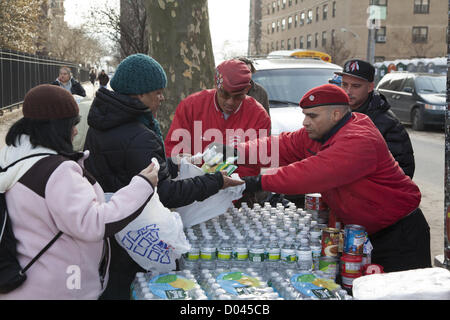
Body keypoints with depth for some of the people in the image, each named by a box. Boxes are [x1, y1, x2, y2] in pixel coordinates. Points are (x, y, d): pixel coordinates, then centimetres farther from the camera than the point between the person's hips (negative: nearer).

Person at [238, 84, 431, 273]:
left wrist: (260, 182, -36)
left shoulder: (359, 141, -29)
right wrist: (238, 152, -15)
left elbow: (314, 174, -37)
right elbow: (283, 146, -1)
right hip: (362, 232, 9)